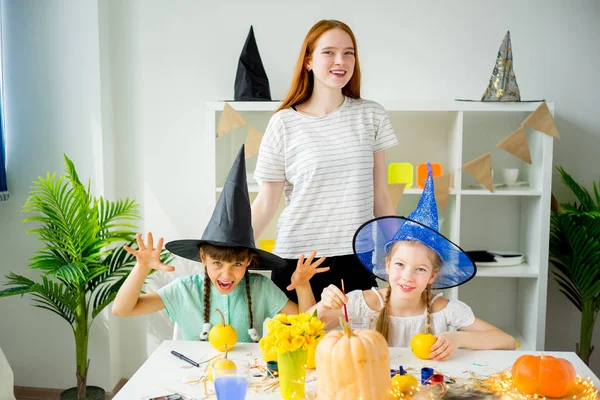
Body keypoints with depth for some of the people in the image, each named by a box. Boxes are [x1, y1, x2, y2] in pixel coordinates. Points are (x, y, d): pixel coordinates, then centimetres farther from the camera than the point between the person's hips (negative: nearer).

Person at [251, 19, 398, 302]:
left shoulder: (371, 115, 3)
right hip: (297, 259, -1)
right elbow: (265, 203, 0)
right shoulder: (284, 123, -3)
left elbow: (380, 196, 7)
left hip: (357, 259, 2)